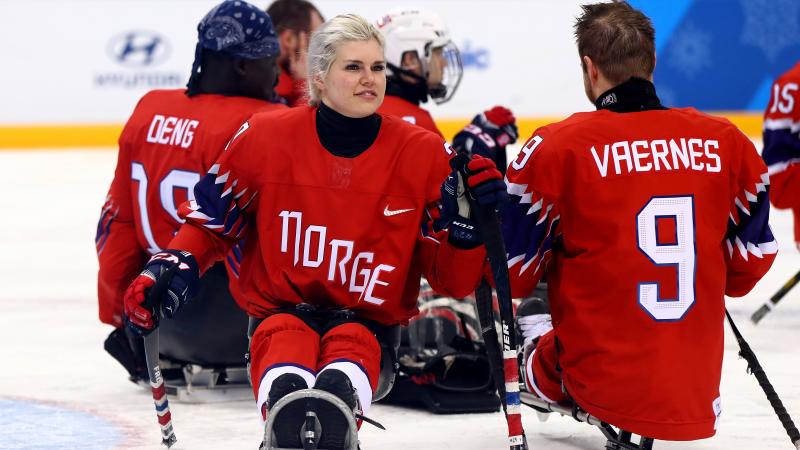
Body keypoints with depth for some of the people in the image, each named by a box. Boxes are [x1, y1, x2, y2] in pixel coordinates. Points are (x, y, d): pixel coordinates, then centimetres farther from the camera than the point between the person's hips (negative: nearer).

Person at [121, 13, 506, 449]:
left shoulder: (422, 153, -1)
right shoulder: (265, 137, -2)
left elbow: (451, 280, 2)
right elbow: (210, 220, 13)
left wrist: (469, 221, -17)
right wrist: (173, 268, -6)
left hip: (369, 320, 0)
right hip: (280, 310, 0)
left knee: (342, 378, -39)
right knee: (285, 385, -38)